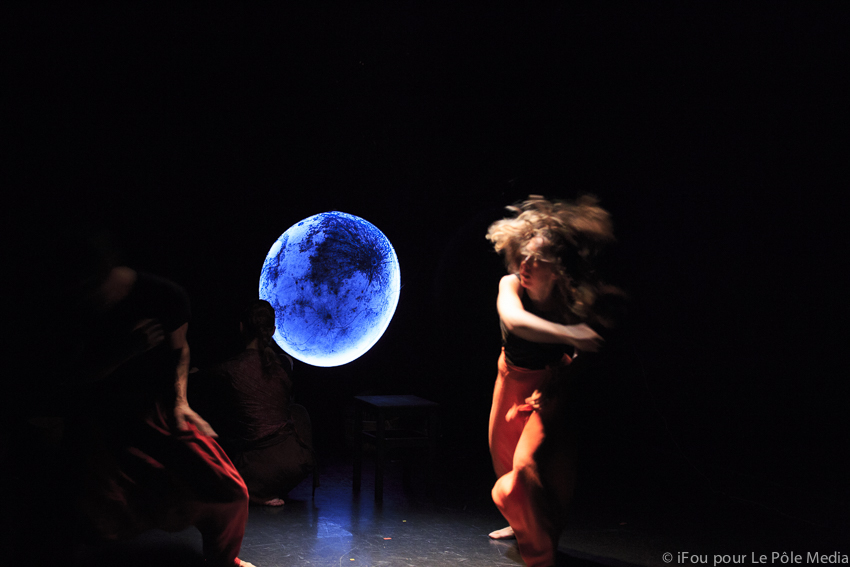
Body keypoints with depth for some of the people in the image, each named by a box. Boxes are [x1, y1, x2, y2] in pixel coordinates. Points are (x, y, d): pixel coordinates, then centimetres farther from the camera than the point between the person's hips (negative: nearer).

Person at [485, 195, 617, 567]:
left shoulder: (573, 304, -30)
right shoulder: (511, 285, -27)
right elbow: (514, 320, -50)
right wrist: (570, 336, -59)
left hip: (549, 386, -4)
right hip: (511, 379, 5)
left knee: (527, 465, -20)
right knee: (503, 453, 23)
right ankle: (522, 525, 52)